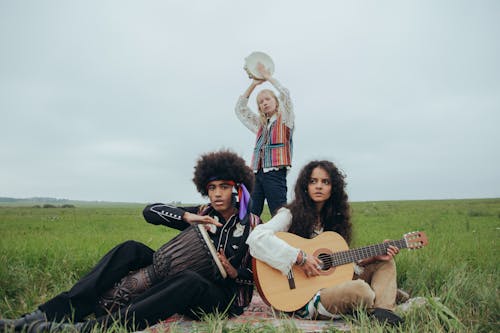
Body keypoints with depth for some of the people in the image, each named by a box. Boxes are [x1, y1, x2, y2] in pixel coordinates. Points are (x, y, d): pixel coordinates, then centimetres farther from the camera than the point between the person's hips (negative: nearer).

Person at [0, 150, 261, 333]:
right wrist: (187, 217, -15)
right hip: (181, 281, 5)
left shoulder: (252, 225, -3)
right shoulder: (204, 215, 6)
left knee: (190, 280, -42)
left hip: (225, 297, -4)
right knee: (131, 250, -14)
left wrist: (234, 272, -19)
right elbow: (150, 211, 1)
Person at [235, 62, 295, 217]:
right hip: (258, 173, 5)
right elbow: (240, 109, 25)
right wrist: (253, 84, 20)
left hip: (275, 172, -5)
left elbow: (285, 94, -4)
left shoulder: (285, 120, 10)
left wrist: (267, 76, 7)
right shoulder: (261, 125, 24)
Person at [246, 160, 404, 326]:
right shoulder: (291, 215, -9)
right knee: (360, 289, -36)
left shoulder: (334, 219, 13)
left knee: (386, 261, 7)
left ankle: (382, 309, -17)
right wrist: (299, 257, -27)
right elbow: (256, 238, -26)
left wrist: (373, 258, 1)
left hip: (332, 283, 8)